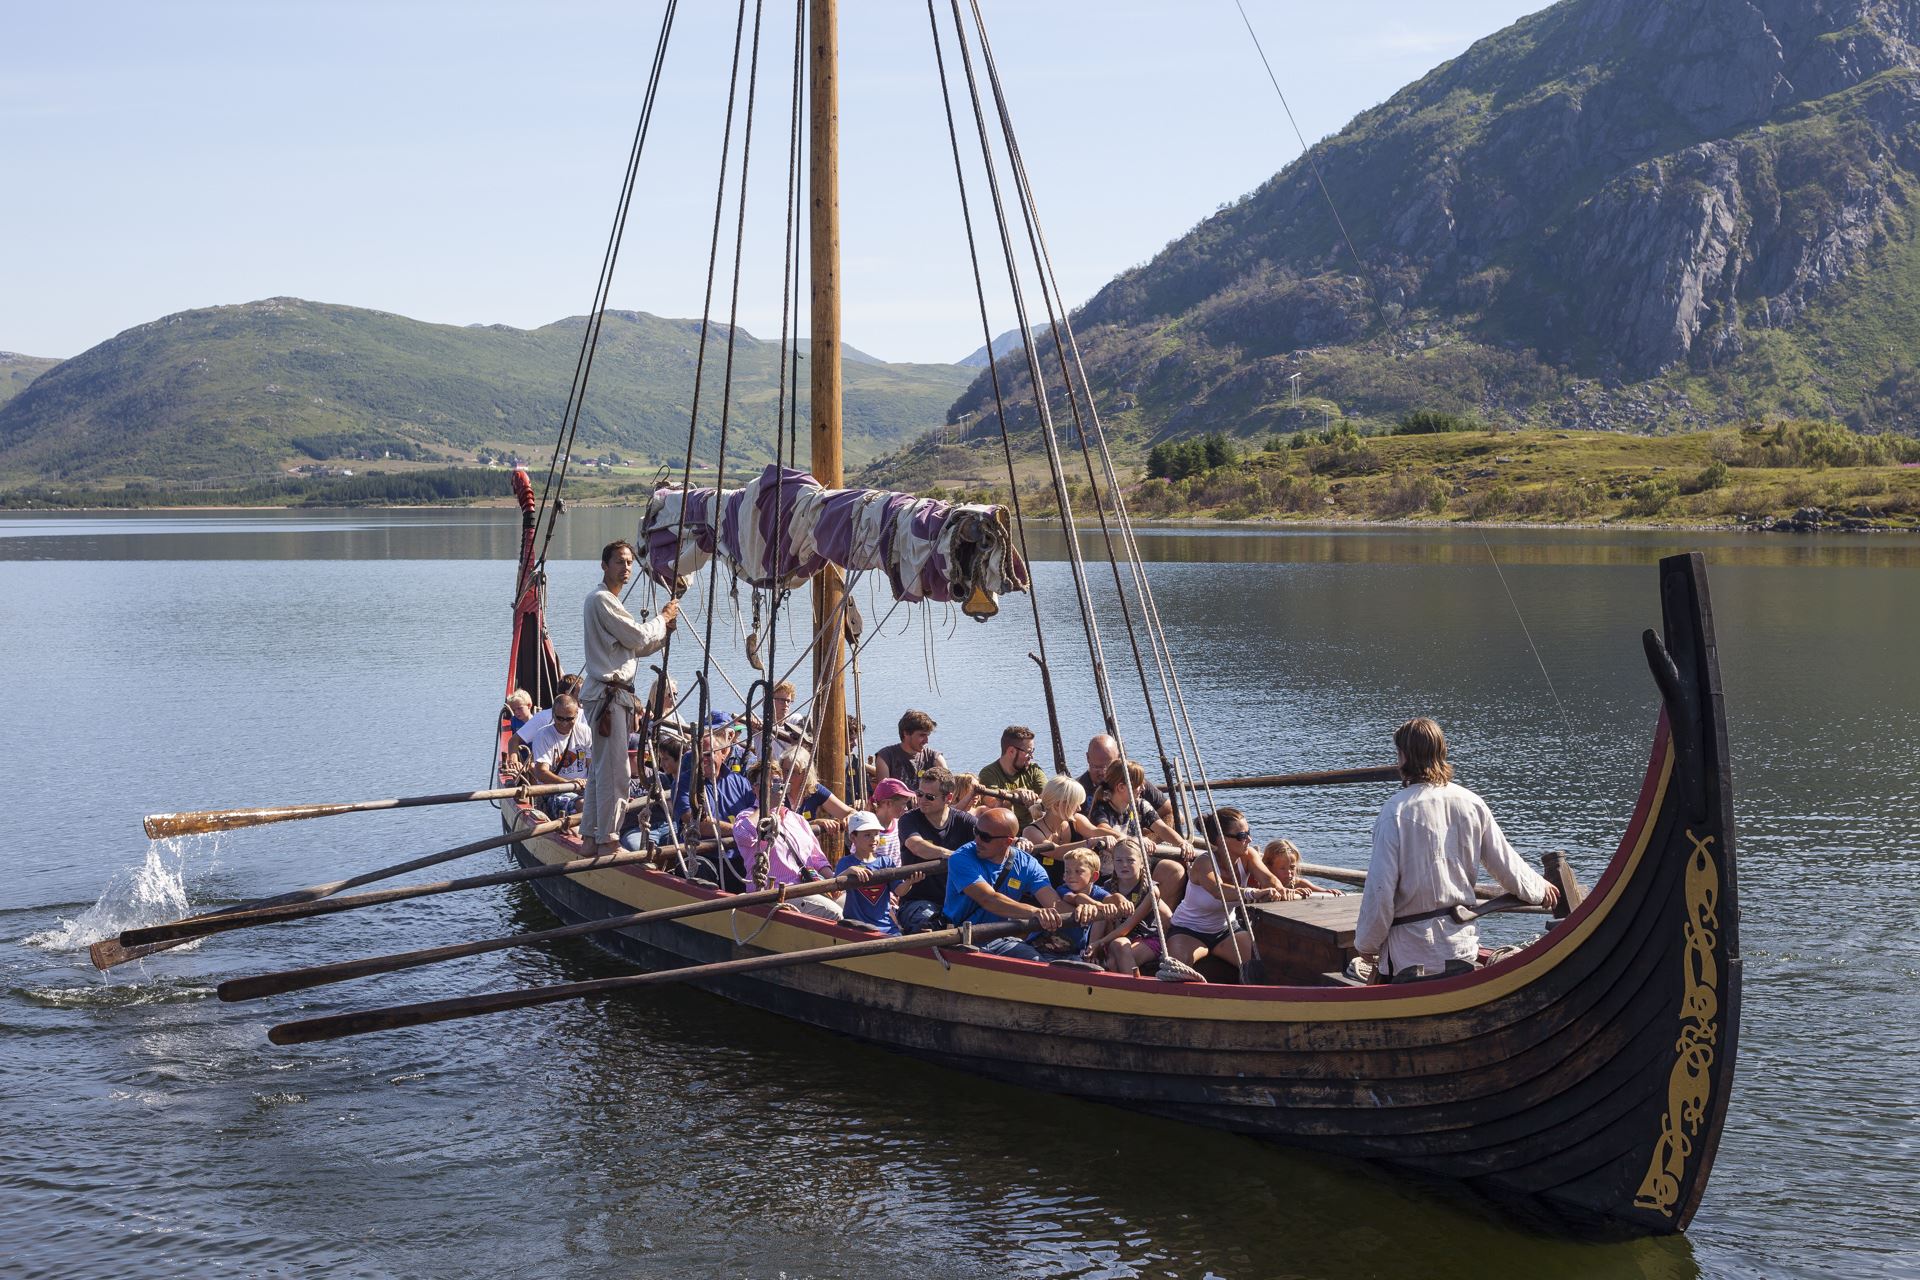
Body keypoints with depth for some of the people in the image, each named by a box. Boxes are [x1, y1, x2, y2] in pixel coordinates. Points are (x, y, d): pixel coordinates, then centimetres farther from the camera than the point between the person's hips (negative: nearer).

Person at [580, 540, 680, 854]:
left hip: (613, 693, 11)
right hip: (607, 693, -11)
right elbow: (638, 637, -14)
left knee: (601, 768, 14)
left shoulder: (609, 601, 23)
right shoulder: (602, 600, -11)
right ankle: (607, 840, -9)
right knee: (615, 770, -11)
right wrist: (663, 617, 1)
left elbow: (638, 648, 22)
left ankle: (590, 836, 19)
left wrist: (664, 631, 6)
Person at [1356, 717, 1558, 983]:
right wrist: (1539, 889, 31)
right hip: (1462, 947, 5)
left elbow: (1380, 886, -15)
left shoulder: (1396, 810, -15)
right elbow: (1505, 863, 10)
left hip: (1410, 951, -5)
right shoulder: (1471, 803, 1)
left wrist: (1367, 943, -2)